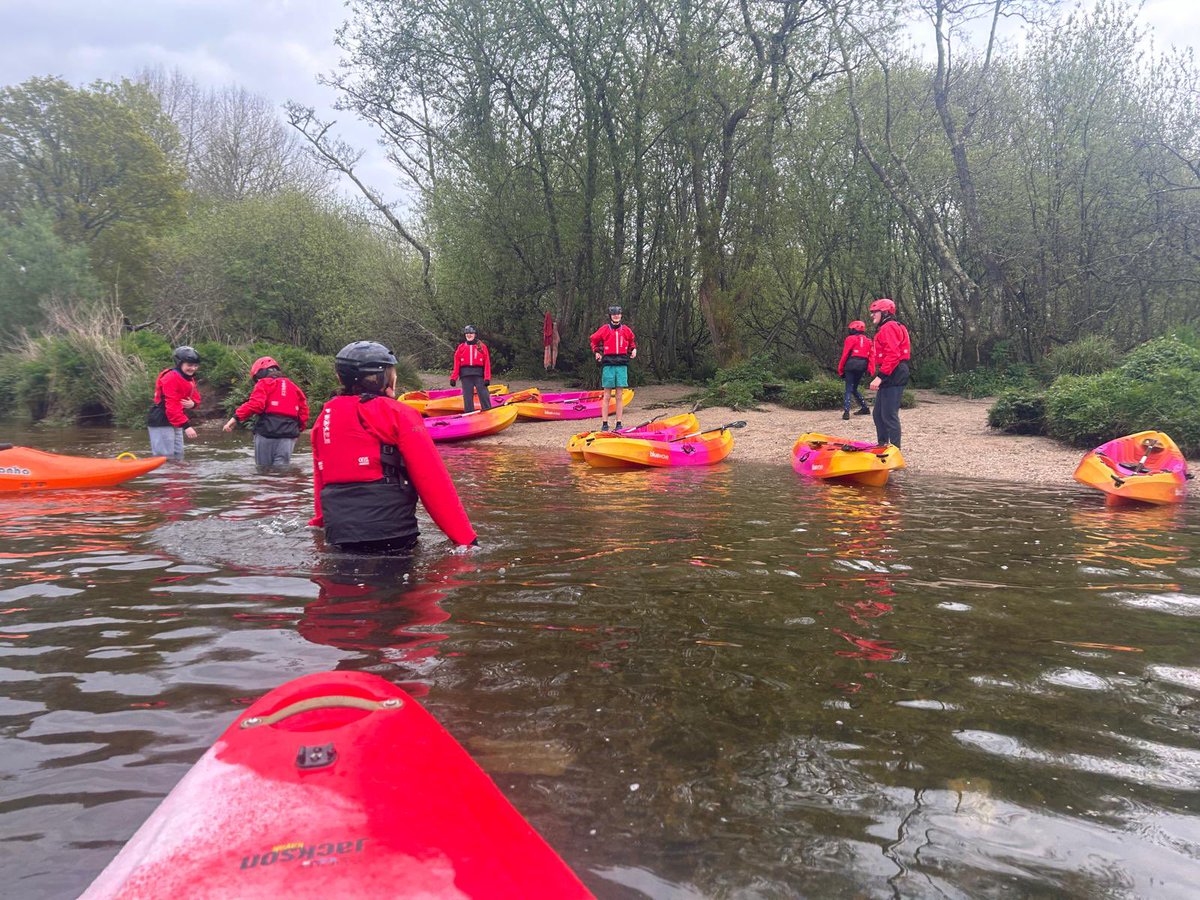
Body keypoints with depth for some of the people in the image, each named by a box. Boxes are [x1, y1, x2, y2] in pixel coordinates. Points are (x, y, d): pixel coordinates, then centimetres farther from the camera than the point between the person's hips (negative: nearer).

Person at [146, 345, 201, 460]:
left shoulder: (190, 379, 10)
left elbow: (196, 397, 17)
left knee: (178, 456, 14)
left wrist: (193, 403, -11)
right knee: (166, 458, -11)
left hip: (176, 422, 10)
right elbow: (172, 406, -26)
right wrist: (186, 426, -32)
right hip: (161, 422, -10)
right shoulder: (171, 378, -21)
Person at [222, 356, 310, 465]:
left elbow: (255, 404, -14)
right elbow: (304, 411, 16)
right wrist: (299, 429, 24)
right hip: (288, 435, 4)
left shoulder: (264, 384, 3)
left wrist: (236, 417, -14)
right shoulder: (294, 386, 19)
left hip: (267, 431, -4)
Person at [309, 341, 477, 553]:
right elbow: (434, 482, -6)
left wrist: (319, 523, 39)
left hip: (337, 537, 6)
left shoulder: (323, 418, 15)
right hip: (391, 537, -6)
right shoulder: (398, 414, -1)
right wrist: (466, 538, -5)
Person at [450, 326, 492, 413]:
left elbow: (487, 363, -1)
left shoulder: (482, 346, 5)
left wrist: (487, 378, -9)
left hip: (479, 374, -2)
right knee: (467, 398, 5)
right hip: (466, 375, 2)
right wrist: (453, 378, -2)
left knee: (484, 396, -4)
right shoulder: (461, 347, 9)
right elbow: (456, 364, 5)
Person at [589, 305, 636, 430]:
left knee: (619, 396, 3)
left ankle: (619, 424, 7)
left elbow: (631, 341, 27)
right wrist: (597, 352, 3)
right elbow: (594, 340, 15)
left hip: (622, 365, 2)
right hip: (608, 364, -2)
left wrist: (633, 349, 9)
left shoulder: (626, 330, 10)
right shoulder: (604, 329, 3)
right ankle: (605, 424, 3)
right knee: (606, 396, -1)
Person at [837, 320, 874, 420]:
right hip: (862, 366, 6)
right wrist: (872, 370, 3)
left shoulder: (850, 339, -2)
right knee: (854, 388, 20)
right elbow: (871, 356, 7)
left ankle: (846, 411, -14)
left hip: (851, 365, -6)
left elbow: (845, 355, -6)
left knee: (849, 389, -4)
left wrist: (840, 369, -2)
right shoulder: (868, 340, 15)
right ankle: (865, 408, 17)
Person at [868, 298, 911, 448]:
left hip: (893, 376, -11)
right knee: (878, 414, 15)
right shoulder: (884, 329, 22)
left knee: (889, 415, -10)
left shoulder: (889, 328, -11)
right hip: (889, 376, 11)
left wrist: (880, 376, -25)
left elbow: (893, 355, -22)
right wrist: (880, 376, 15)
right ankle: (882, 446, 22)